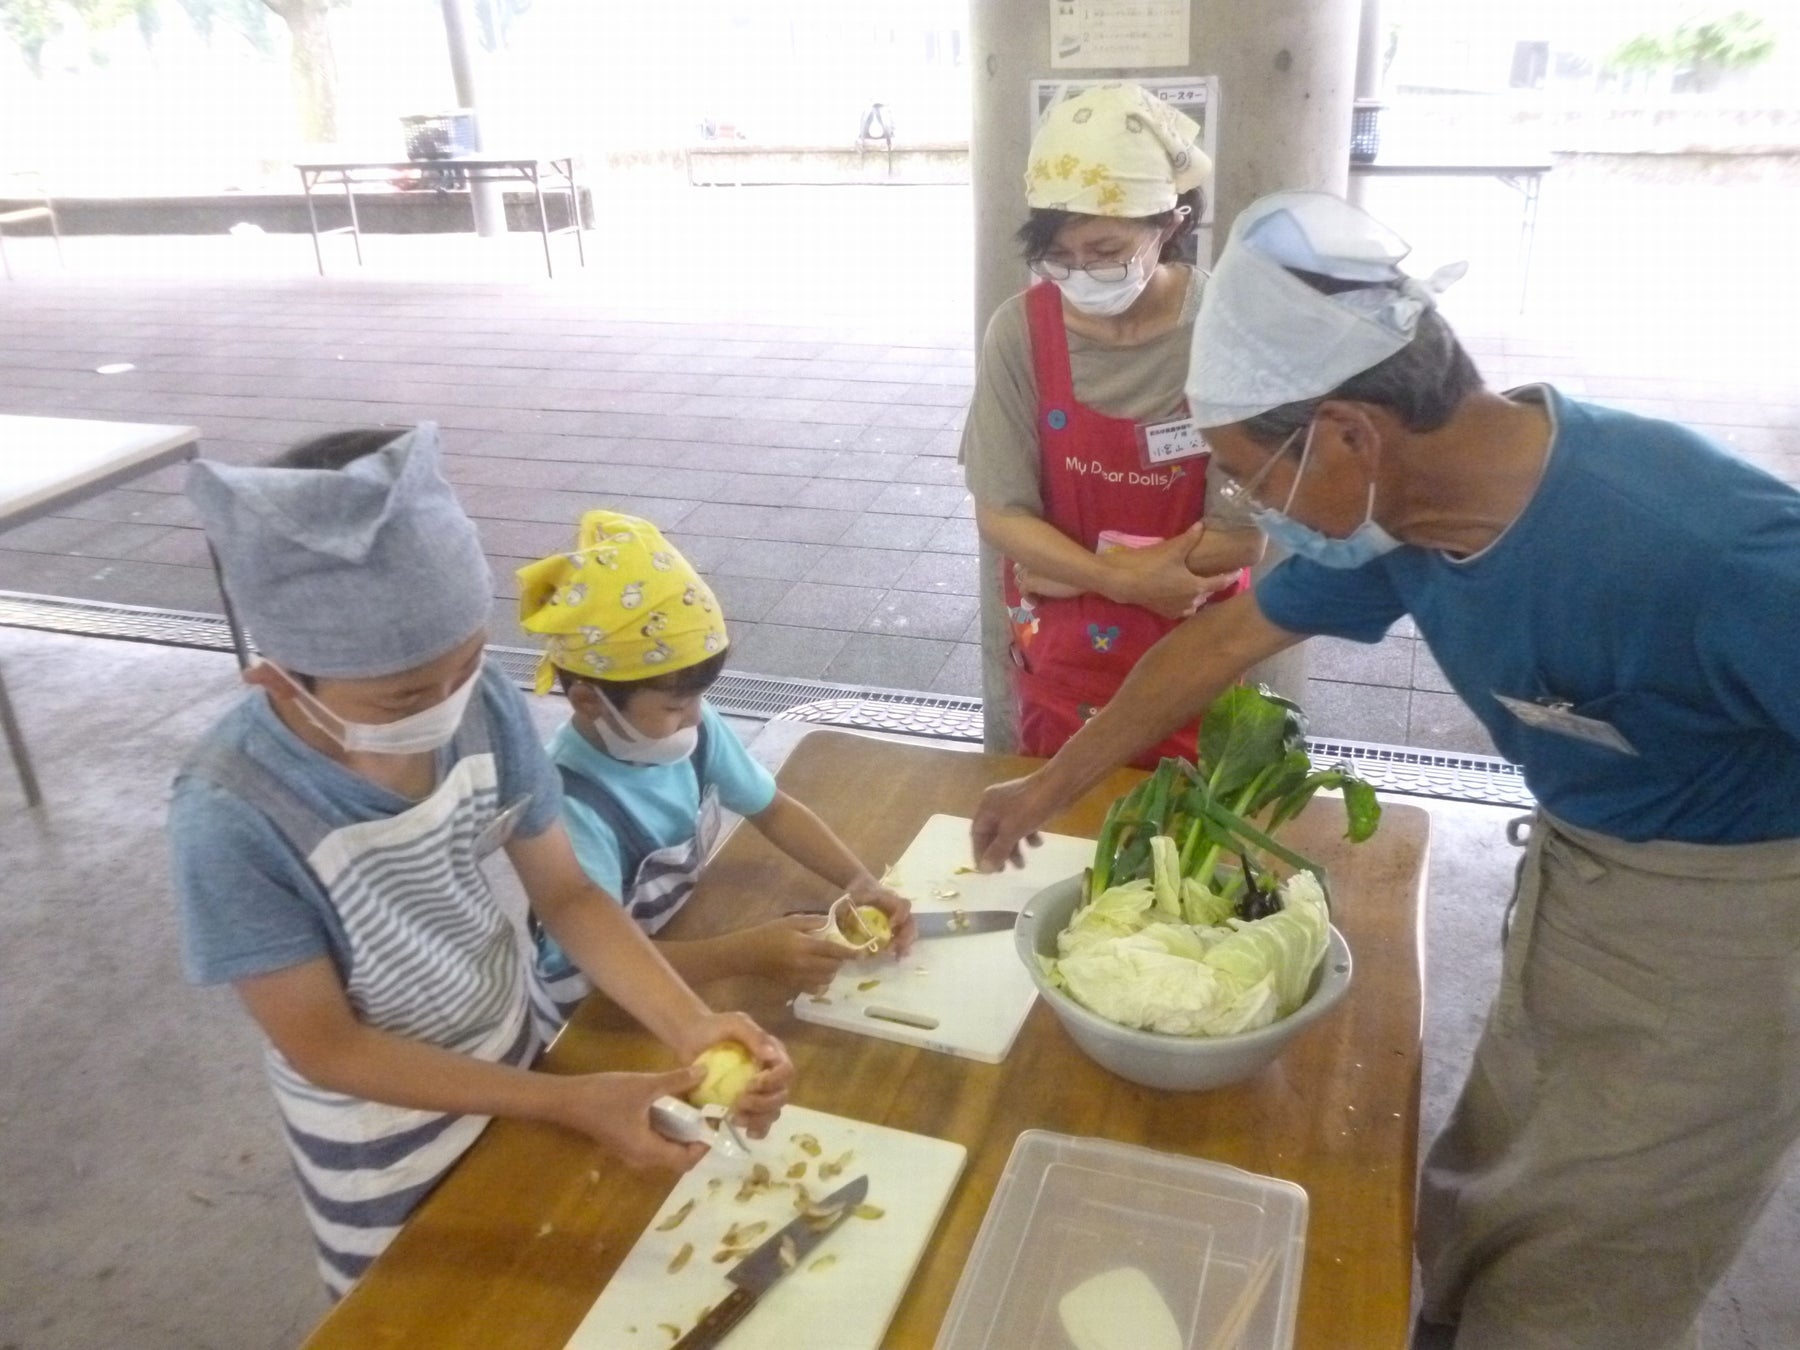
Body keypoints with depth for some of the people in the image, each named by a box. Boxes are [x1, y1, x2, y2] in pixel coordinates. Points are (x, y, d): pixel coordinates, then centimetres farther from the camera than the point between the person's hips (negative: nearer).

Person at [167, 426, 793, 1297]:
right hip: (384, 1142, -3)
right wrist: (570, 1102, -29)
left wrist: (691, 1026, -26)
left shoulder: (484, 706, -23)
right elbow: (324, 1048, -24)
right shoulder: (232, 819, -33)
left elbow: (565, 894, -11)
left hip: (513, 1056, 4)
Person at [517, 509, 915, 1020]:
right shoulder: (572, 807, -32)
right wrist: (751, 955, -39)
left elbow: (773, 809, 0)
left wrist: (860, 880, -14)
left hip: (685, 942, 6)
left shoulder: (693, 729, -12)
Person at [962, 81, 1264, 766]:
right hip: (1055, 656, 1)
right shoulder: (1020, 331, -13)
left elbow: (1242, 538, -17)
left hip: (1190, 656, -1)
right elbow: (1001, 516, -11)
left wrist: (1073, 565, -16)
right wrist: (1126, 580, -22)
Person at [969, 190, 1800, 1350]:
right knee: (1488, 1205, 22)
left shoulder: (1698, 550, -36)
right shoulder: (1397, 505, -12)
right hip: (1577, 871, 6)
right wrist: (1051, 787, 11)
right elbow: (1224, 640, 1)